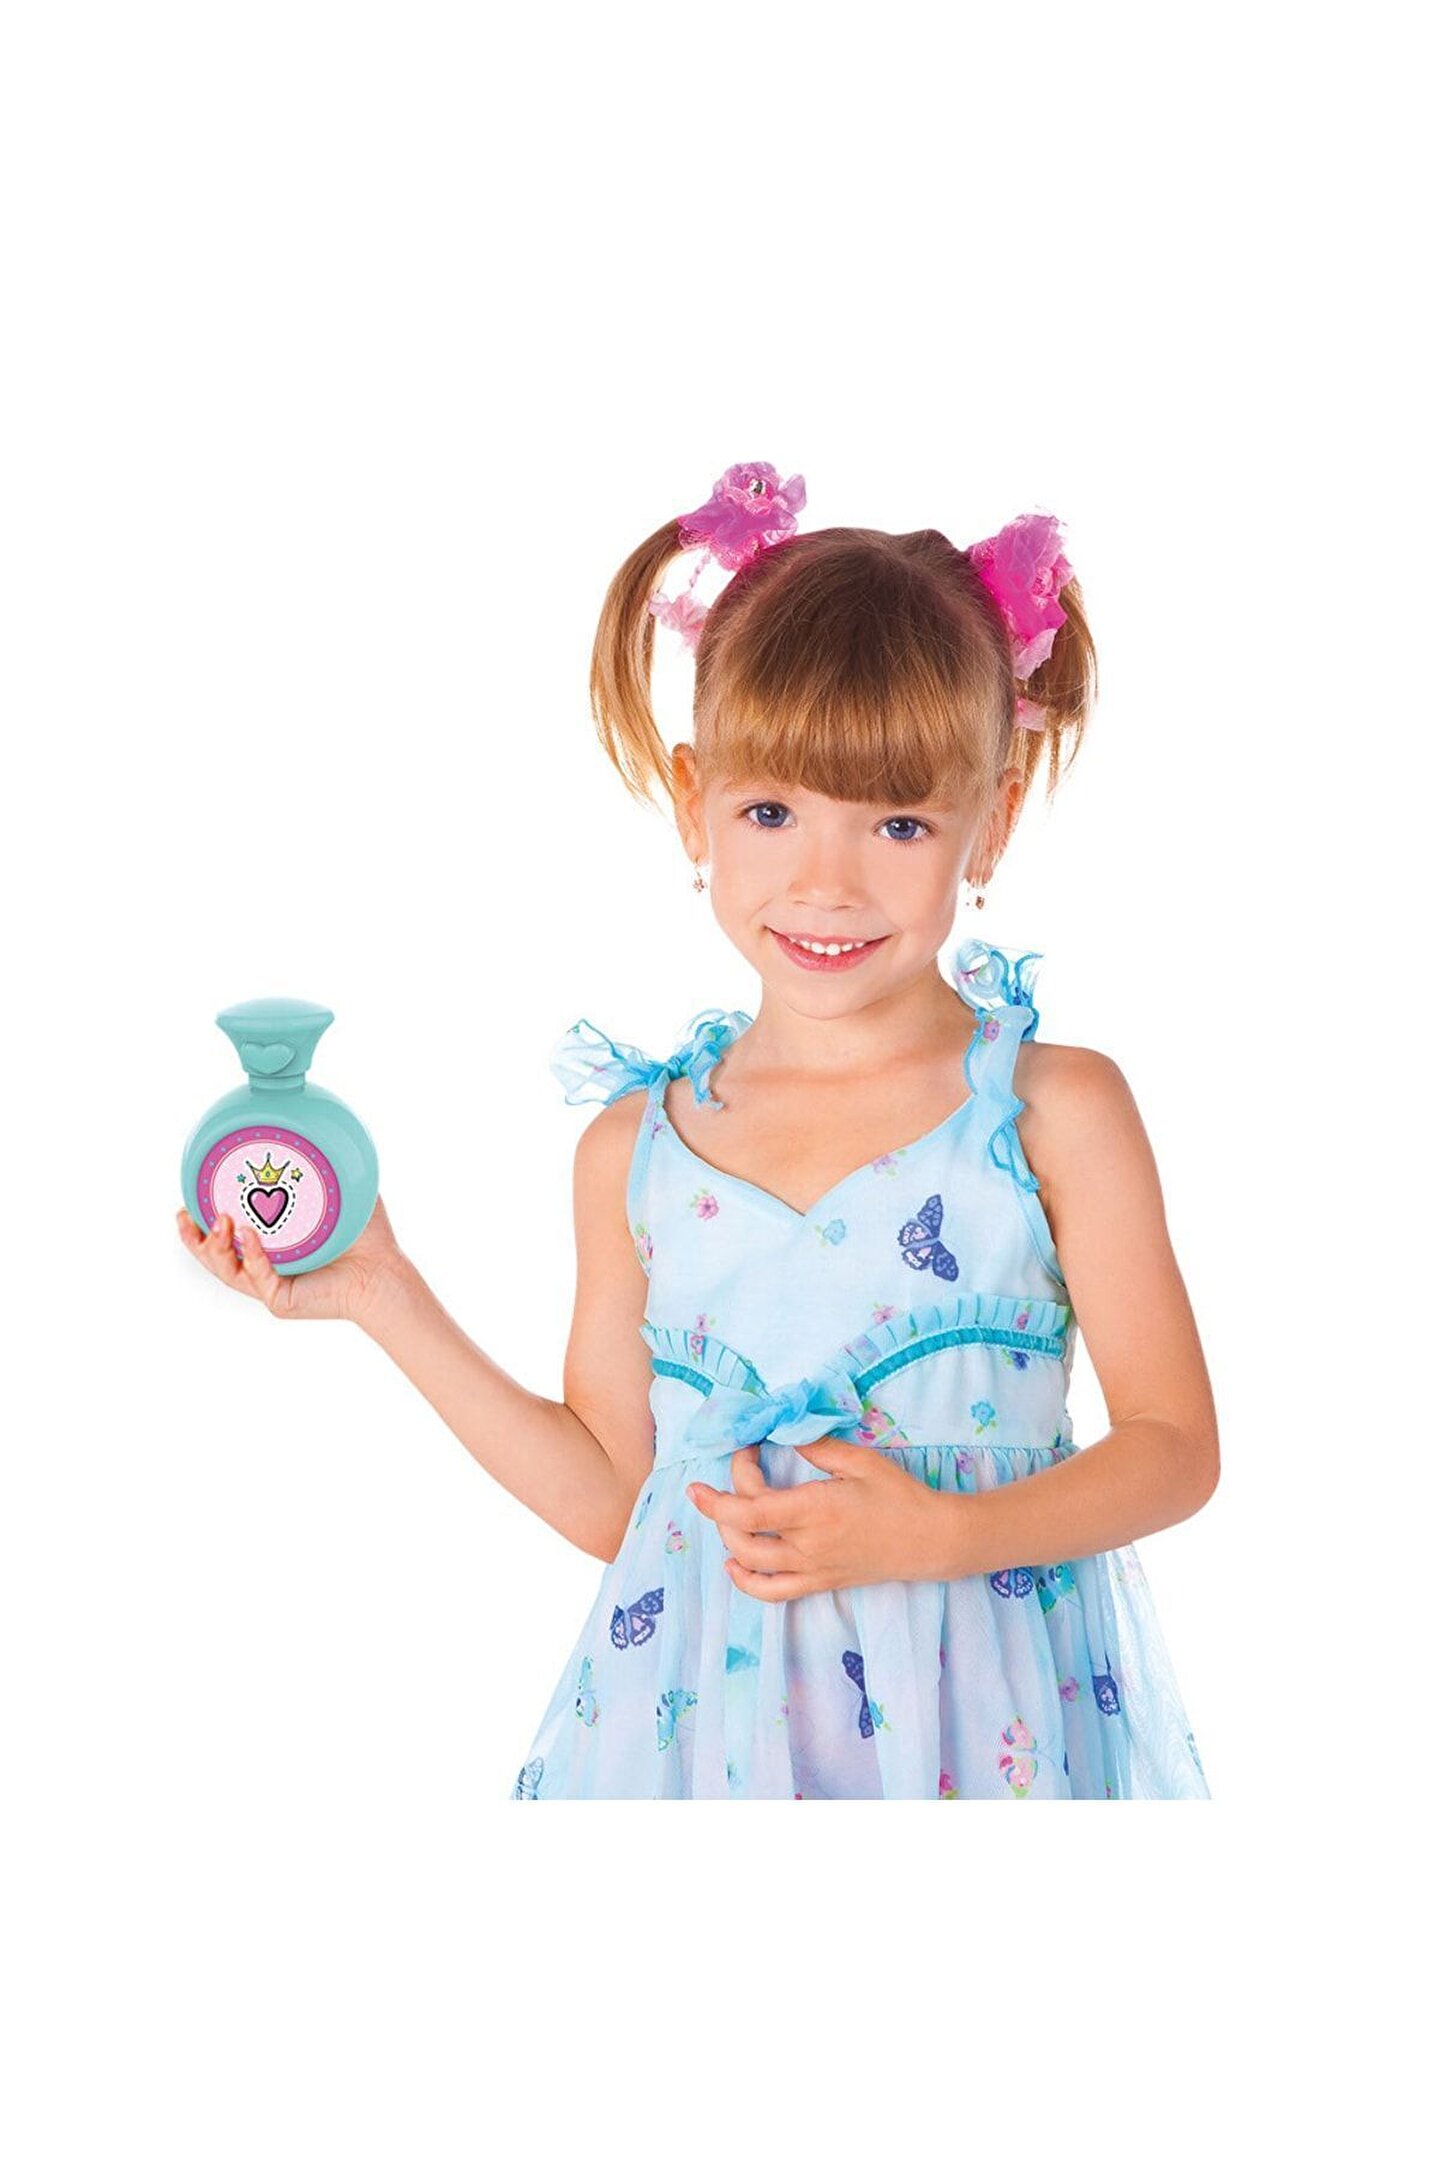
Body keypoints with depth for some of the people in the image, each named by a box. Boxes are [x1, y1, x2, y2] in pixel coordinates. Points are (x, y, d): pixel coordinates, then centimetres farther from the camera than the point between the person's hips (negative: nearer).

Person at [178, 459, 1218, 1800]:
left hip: (985, 1724, -1)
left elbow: (1175, 1446, -5)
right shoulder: (638, 1147, 1)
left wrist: (940, 1537, -19)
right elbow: (610, 1500, 6)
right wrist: (384, 1299, 2)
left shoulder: (1055, 1112, -7)